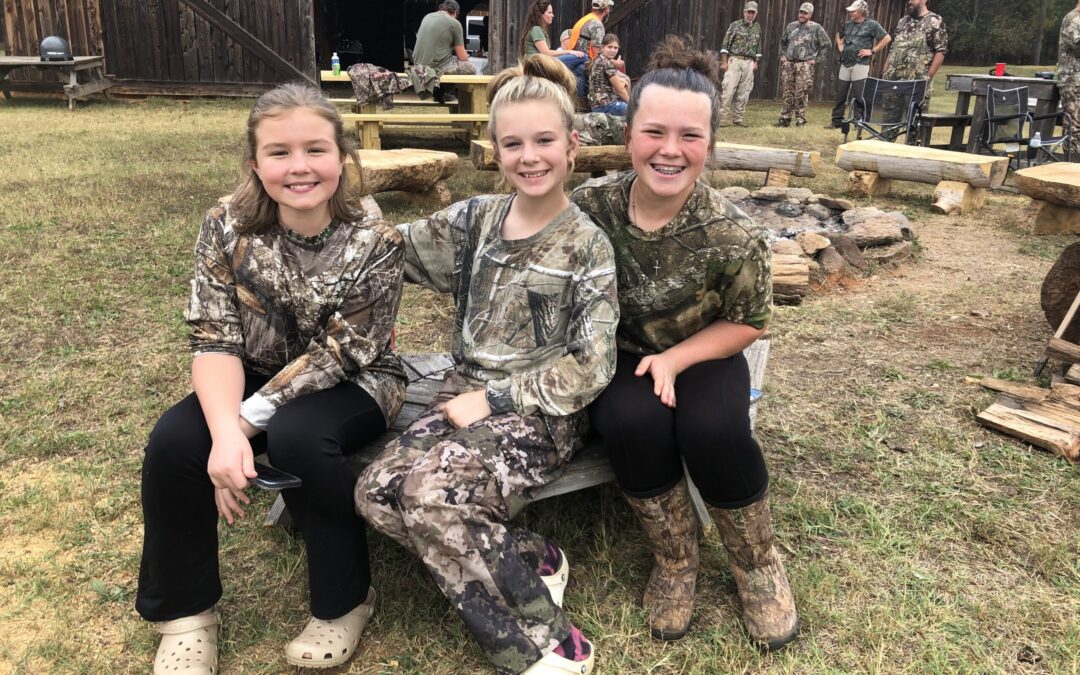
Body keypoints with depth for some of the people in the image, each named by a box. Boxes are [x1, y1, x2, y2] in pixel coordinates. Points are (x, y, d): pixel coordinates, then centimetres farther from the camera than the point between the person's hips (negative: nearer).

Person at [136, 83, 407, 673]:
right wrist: (223, 431, -31)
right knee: (173, 440, -22)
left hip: (350, 386, -3)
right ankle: (185, 609, 3)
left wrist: (247, 423, -26)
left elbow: (333, 357, -20)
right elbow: (215, 339, -14)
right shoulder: (226, 228, -11)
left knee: (296, 437, -34)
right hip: (256, 380, 4)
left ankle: (345, 601, -8)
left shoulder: (375, 243, -19)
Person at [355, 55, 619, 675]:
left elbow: (590, 368, -11)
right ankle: (531, 561, -8)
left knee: (433, 495, -29)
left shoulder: (587, 245, -6)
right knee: (378, 491, -19)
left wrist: (495, 400, -14)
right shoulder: (476, 219, 7)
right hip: (469, 394, 6)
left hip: (544, 412, -5)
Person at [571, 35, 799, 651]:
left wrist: (675, 359, -21)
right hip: (621, 354, 1)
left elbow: (749, 323, -8)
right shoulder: (590, 205, -16)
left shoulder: (733, 235, -22)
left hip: (702, 356, -1)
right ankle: (675, 559, -2)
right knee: (631, 422, -31)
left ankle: (758, 562, 1)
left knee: (713, 430, -31)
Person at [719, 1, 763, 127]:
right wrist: (724, 62, -9)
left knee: (744, 92, 2)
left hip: (749, 63, 4)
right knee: (729, 89, -11)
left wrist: (756, 62, 9)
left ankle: (737, 118, 7)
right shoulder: (735, 25, 0)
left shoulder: (757, 28, 13)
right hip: (735, 60, -4)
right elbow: (725, 44, -2)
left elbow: (758, 47, 18)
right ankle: (724, 117, -9)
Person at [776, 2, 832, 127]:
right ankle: (785, 119, 11)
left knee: (801, 95, -6)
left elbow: (827, 46, 3)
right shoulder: (791, 26, 12)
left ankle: (800, 120, -1)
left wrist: (816, 60, -3)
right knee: (788, 94, 5)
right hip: (788, 64, 4)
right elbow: (782, 42, 27)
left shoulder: (816, 28, 1)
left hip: (805, 65, -4)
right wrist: (782, 55, 13)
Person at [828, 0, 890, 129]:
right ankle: (836, 121, 15)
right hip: (845, 64, 6)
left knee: (859, 96, -4)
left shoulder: (872, 24, -5)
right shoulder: (848, 24, 12)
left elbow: (887, 38, -7)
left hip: (860, 64, -6)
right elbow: (838, 35, 32)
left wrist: (872, 51, -9)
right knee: (840, 94, 8)